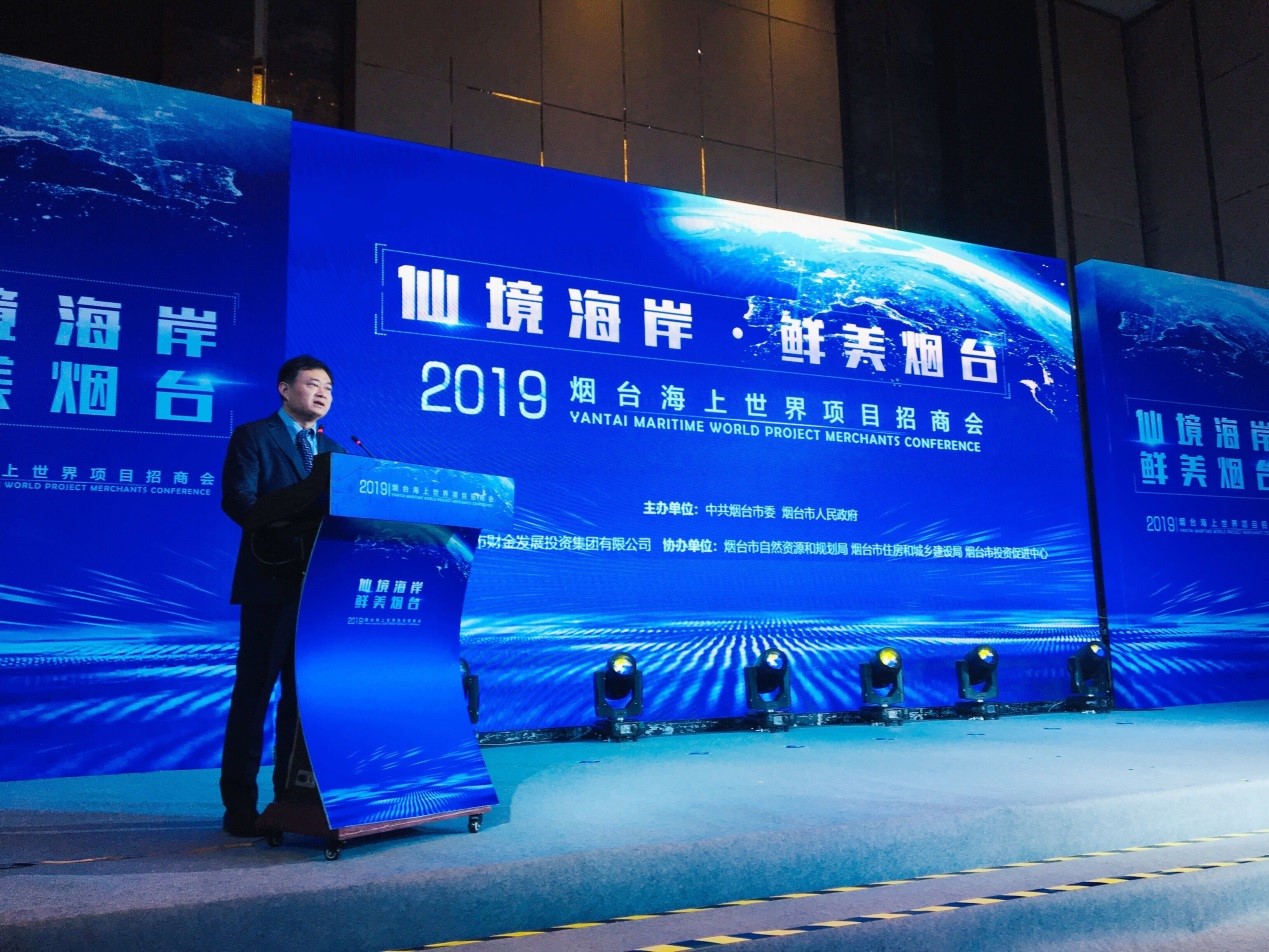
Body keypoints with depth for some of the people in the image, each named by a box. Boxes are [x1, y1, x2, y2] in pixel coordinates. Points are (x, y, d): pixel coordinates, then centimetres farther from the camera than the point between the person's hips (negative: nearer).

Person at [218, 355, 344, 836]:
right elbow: (237, 501, -12)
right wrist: (292, 526, -26)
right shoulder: (252, 437, 2)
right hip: (271, 580, -5)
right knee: (254, 689, -2)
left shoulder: (333, 450, 19)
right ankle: (239, 806, 6)